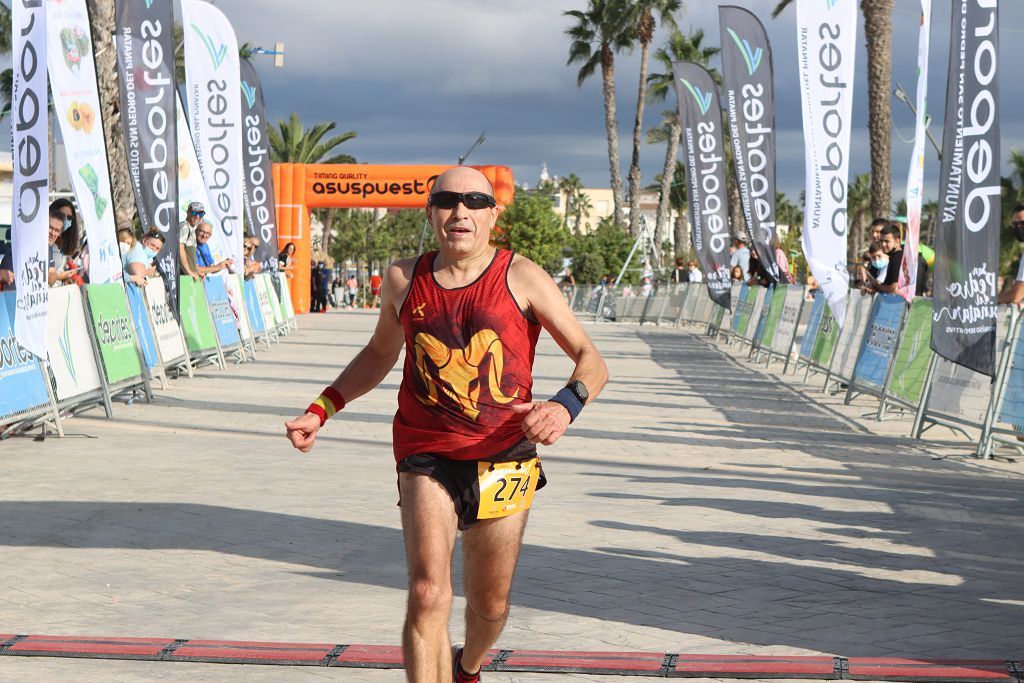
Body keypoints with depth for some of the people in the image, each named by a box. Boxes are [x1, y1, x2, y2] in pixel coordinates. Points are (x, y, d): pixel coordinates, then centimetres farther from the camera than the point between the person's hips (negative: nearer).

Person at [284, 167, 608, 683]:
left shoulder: (521, 278, -6)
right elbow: (380, 354, 21)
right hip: (427, 458, 1)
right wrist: (320, 411, 12)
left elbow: (592, 361, -6)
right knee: (427, 594, -20)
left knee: (490, 605, 13)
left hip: (503, 459, 0)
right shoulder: (404, 279, 2)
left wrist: (566, 404, -28)